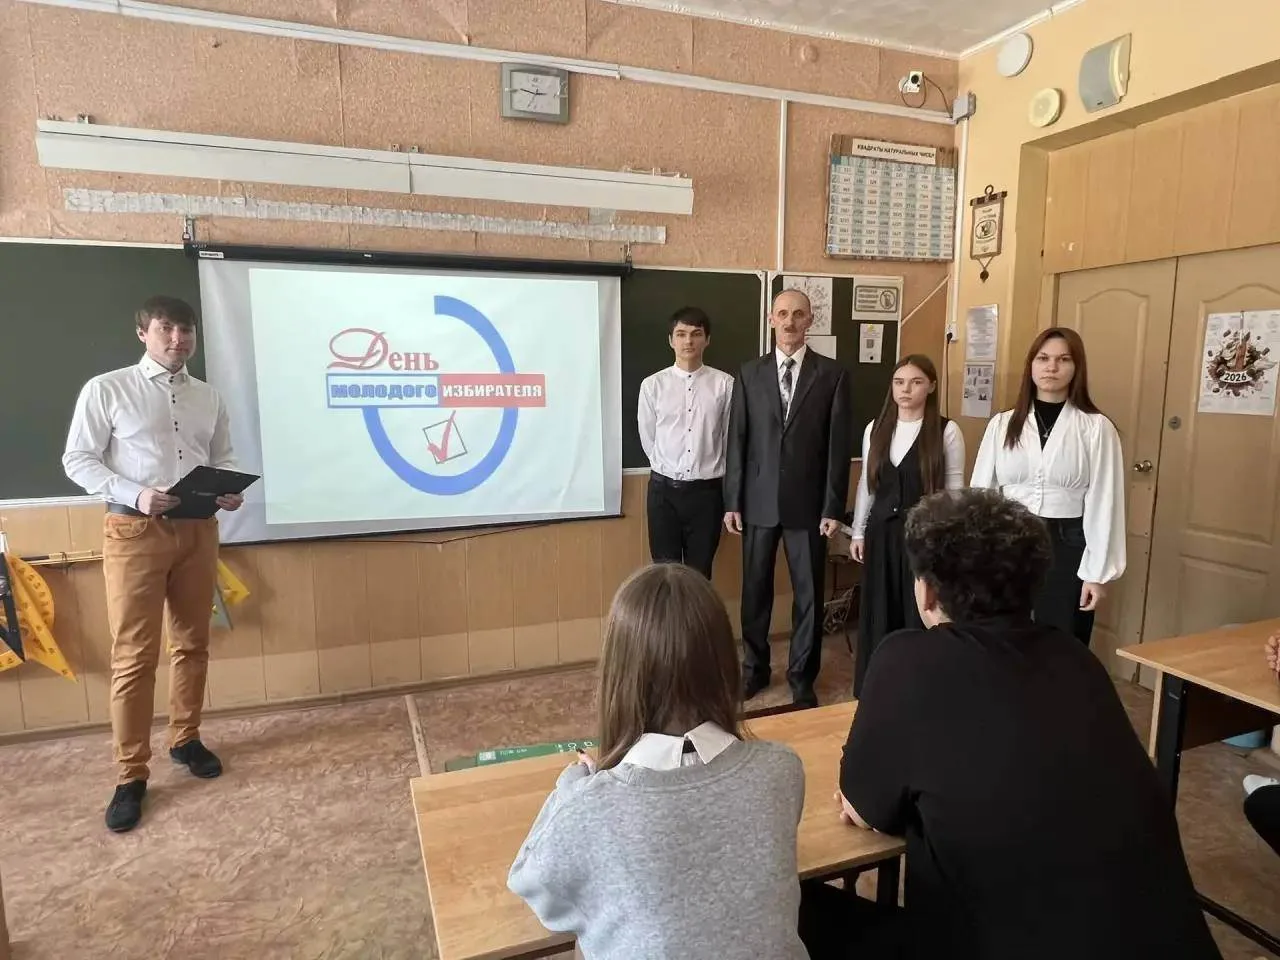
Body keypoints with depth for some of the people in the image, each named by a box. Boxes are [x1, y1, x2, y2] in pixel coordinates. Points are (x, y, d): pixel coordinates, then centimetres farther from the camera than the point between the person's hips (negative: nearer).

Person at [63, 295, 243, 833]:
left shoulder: (209, 398, 11)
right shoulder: (106, 390, -1)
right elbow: (78, 460, -3)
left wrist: (230, 491, -7)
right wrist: (134, 495, -18)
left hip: (197, 530, 4)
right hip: (135, 531, -4)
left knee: (192, 643, 13)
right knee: (133, 656, -1)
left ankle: (185, 739, 30)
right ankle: (131, 776, 10)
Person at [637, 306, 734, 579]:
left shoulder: (725, 384, -5)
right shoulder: (652, 385, -3)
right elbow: (648, 438, 8)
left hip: (707, 490, 0)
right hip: (664, 489, 0)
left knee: (700, 572, 11)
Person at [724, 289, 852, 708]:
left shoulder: (832, 374, 0)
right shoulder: (749, 374, 4)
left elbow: (839, 445, -2)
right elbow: (736, 441, 3)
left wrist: (834, 507, -6)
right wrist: (732, 501, 0)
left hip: (808, 503, -1)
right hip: (758, 501, 1)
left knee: (808, 593, 7)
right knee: (755, 589, 12)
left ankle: (802, 675, 25)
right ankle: (754, 667, 30)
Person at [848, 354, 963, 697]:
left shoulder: (947, 431, -6)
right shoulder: (875, 428, 5)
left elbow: (954, 489, -4)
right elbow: (866, 483, 9)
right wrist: (858, 531, 9)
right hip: (882, 532, 4)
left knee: (919, 614, 4)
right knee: (878, 614, 11)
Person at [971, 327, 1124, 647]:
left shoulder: (1097, 428, -3)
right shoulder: (1002, 424, 4)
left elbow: (1103, 503, -4)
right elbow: (981, 491, 4)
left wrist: (1097, 572, -6)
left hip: (1066, 546, -2)